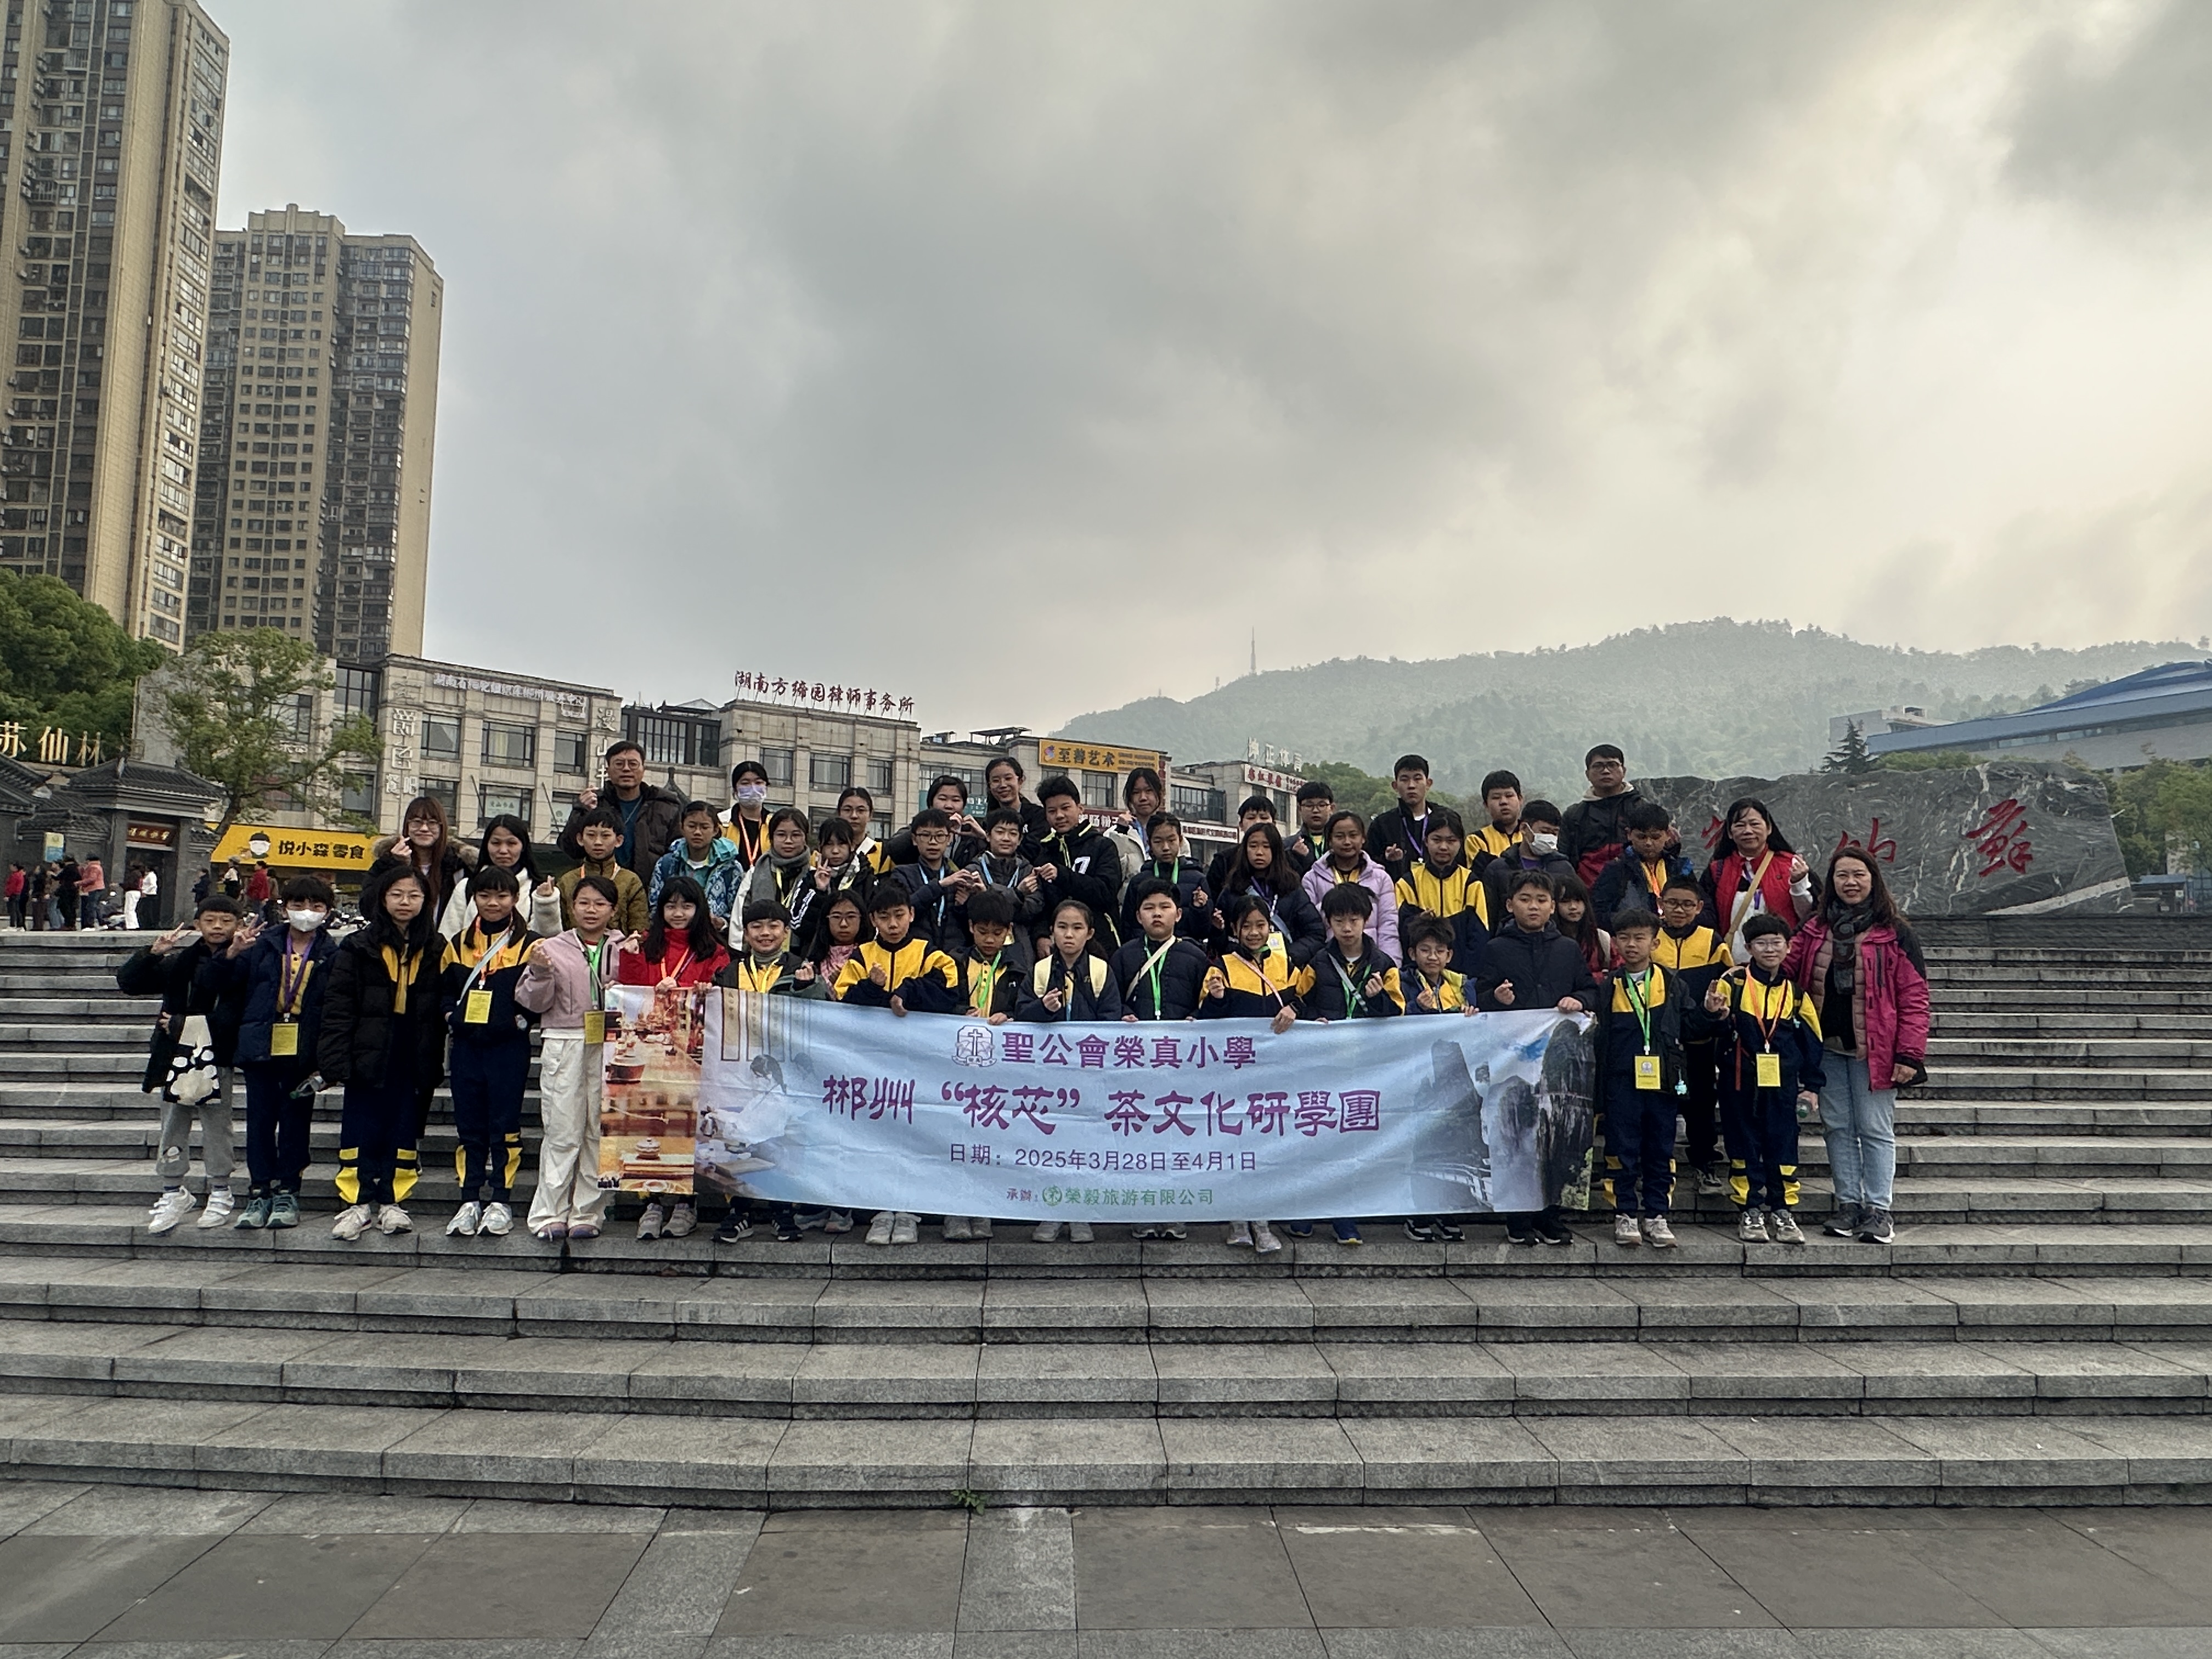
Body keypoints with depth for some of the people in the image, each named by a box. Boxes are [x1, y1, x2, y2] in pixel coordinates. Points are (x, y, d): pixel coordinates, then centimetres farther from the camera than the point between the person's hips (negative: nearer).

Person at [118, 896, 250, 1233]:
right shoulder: (179, 961, 10)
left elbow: (230, 1017, -16)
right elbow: (126, 982, 9)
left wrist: (181, 1024, -15)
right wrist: (152, 953, -6)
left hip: (216, 1058, -4)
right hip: (176, 1057, 4)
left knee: (216, 1127, 4)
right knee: (172, 1127, 10)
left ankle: (220, 1193, 17)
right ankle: (174, 1193, 23)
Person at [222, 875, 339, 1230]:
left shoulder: (332, 954, -1)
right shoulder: (265, 944, 5)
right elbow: (230, 984, 5)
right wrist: (233, 955, -14)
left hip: (302, 1052, -2)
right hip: (261, 1048, 2)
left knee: (296, 1121, 6)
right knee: (260, 1119, 6)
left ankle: (287, 1193, 16)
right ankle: (259, 1192, 17)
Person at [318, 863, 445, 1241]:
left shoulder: (435, 950, 5)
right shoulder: (358, 948, -1)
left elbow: (440, 1011, 6)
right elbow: (339, 1008, -4)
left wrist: (435, 1062, 2)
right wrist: (335, 1061, -11)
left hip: (413, 1059, 2)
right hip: (369, 1056, -2)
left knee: (404, 1130, 7)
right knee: (361, 1130, 3)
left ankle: (391, 1202, 17)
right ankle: (358, 1203, 12)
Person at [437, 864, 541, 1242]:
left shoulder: (529, 944, -1)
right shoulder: (459, 944, 12)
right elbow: (443, 988, 18)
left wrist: (523, 1018, -14)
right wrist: (451, 1015, 2)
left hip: (509, 1046, -4)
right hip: (467, 1045, 4)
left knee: (505, 1124, 0)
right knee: (468, 1124, 7)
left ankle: (501, 1201, 8)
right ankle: (470, 1200, 14)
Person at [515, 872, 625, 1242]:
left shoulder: (626, 949, 8)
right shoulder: (554, 948, 8)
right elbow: (533, 1002, 5)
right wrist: (539, 973, -11)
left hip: (611, 1048, 0)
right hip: (564, 1047, 0)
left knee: (601, 1132, 2)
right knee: (562, 1132, 0)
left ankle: (587, 1214, 11)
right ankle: (549, 1214, 7)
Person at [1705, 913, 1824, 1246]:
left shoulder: (1796, 990, 6)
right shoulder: (1733, 982, -1)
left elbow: (1811, 1040, 11)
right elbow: (1718, 1026, -5)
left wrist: (1811, 1086, 8)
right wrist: (1715, 1015, -29)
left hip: (1782, 1082, 2)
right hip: (1740, 1082, -2)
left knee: (1783, 1144, 5)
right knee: (1744, 1146, 4)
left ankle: (1783, 1211, 16)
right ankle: (1751, 1211, 13)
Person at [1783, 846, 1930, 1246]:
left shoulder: (1892, 932, -3)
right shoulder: (1815, 930, 10)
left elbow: (1914, 996, -6)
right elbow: (1786, 970, 8)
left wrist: (1909, 1054, -12)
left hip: (1873, 1048, -4)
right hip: (1827, 1047, 4)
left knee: (1876, 1129, 0)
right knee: (1837, 1126, 9)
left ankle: (1878, 1209, 8)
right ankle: (1848, 1203, 19)